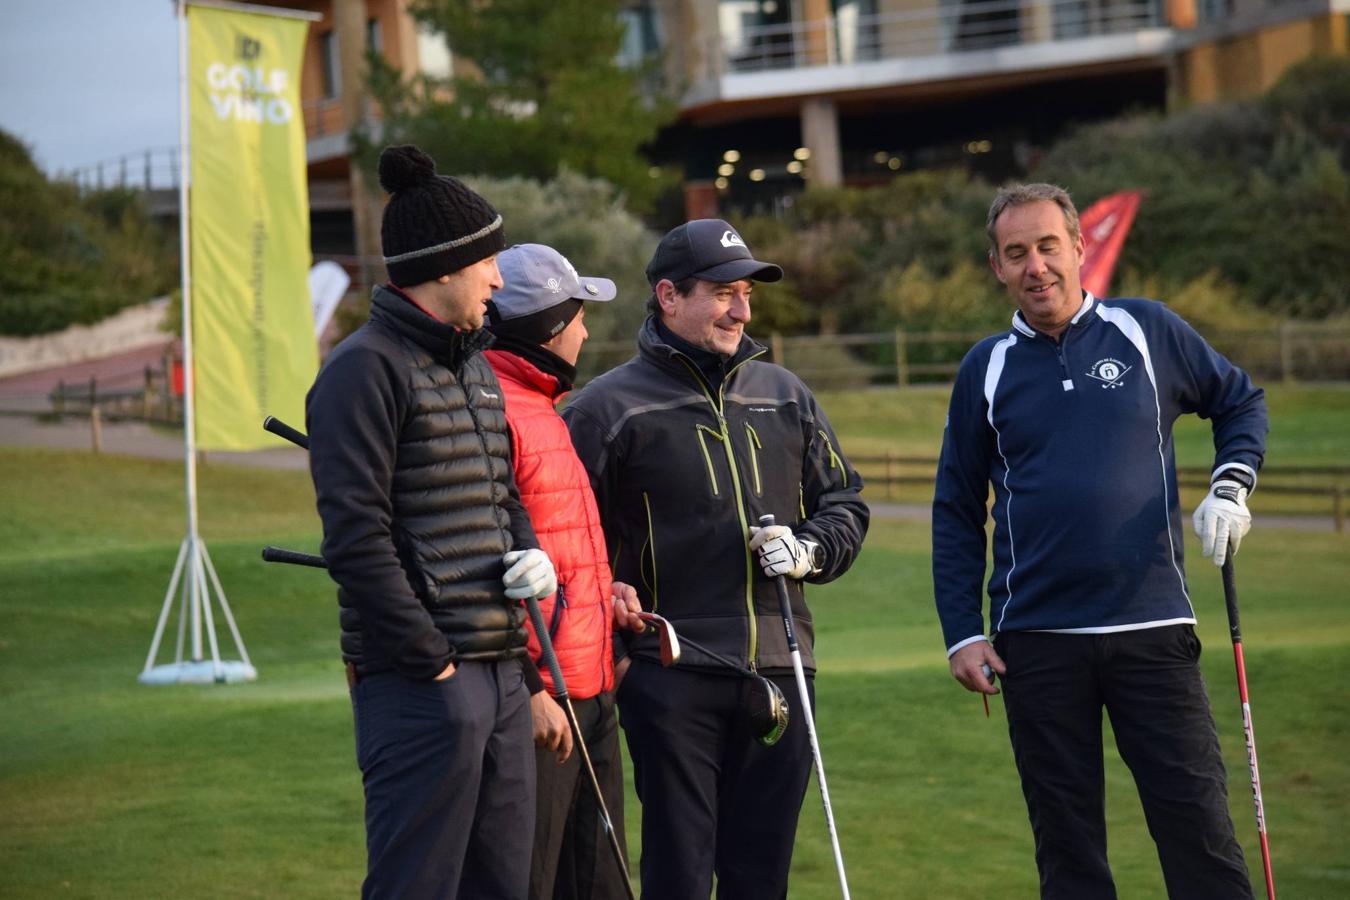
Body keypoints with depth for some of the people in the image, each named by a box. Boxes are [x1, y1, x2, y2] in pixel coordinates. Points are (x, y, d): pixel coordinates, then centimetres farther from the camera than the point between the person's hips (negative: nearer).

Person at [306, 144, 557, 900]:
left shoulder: (475, 365, 18)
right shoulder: (367, 368, -11)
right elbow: (356, 538, -17)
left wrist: (528, 550, 8)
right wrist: (428, 659, -16)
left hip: (502, 672, 9)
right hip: (420, 686, -9)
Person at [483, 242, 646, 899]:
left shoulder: (543, 411, 19)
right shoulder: (491, 411, -14)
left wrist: (604, 591, 10)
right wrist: (528, 688, -21)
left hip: (591, 694, 10)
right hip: (539, 704, -10)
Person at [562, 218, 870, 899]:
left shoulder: (784, 396, 15)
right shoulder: (609, 407, -1)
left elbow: (845, 502, 21)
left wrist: (809, 550, -1)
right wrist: (609, 649, -10)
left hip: (778, 666, 5)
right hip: (669, 671, -4)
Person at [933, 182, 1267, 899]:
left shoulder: (1147, 331, 3)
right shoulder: (987, 368, 6)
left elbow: (1240, 402, 18)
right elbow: (956, 512, 10)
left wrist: (1231, 488, 0)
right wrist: (963, 633, 2)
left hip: (1152, 626, -1)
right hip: (1036, 643, 1)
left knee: (1201, 835, -5)